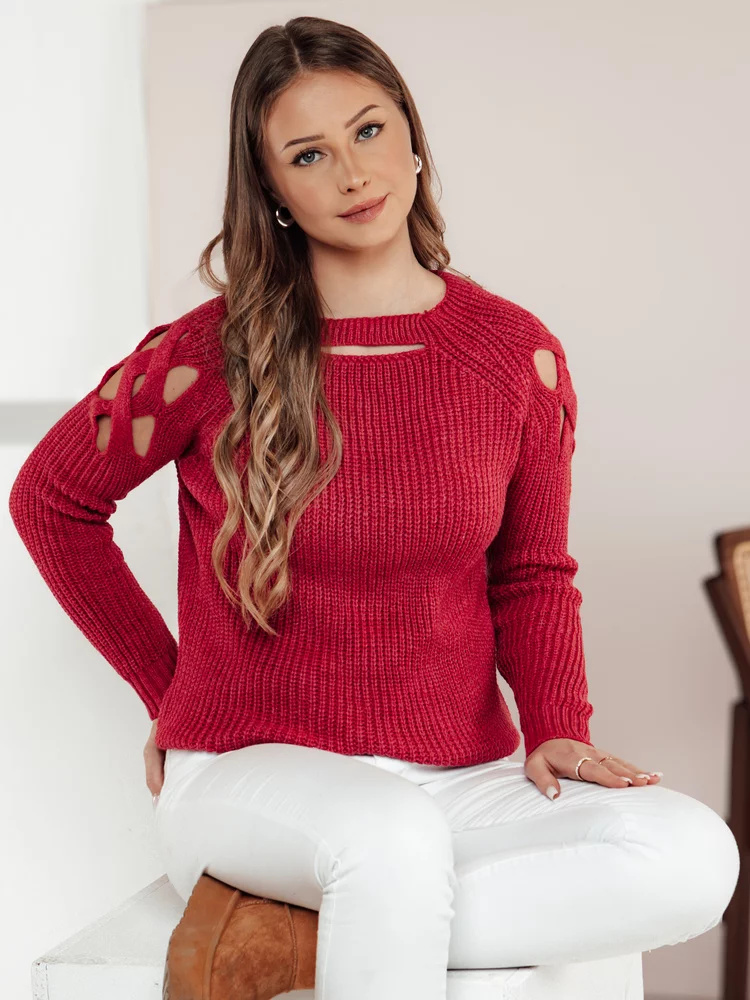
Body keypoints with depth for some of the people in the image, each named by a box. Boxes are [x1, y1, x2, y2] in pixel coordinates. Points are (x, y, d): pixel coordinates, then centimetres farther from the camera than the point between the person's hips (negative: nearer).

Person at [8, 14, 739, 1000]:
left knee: (696, 856, -23)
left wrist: (556, 728, -4)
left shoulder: (518, 354, 2)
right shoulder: (212, 353, -5)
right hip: (247, 773, -4)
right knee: (391, 833, -40)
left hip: (458, 782, 5)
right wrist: (166, 688, 8)